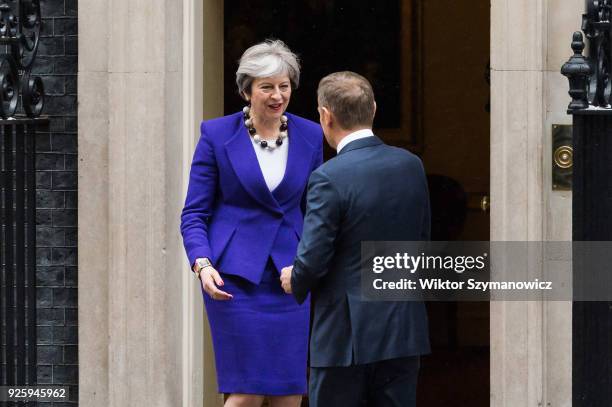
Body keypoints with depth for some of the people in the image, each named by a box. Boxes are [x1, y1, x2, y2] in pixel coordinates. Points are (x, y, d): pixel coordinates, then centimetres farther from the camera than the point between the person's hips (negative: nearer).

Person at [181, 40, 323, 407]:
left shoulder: (309, 136, 5)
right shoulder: (217, 135, -3)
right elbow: (194, 213, -1)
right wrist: (202, 264, -17)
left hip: (289, 278, 3)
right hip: (235, 276, -3)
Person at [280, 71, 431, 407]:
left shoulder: (329, 178, -16)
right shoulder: (411, 166, 4)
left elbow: (312, 260, -15)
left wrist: (295, 281, 5)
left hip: (346, 336, -5)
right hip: (403, 331, 6)